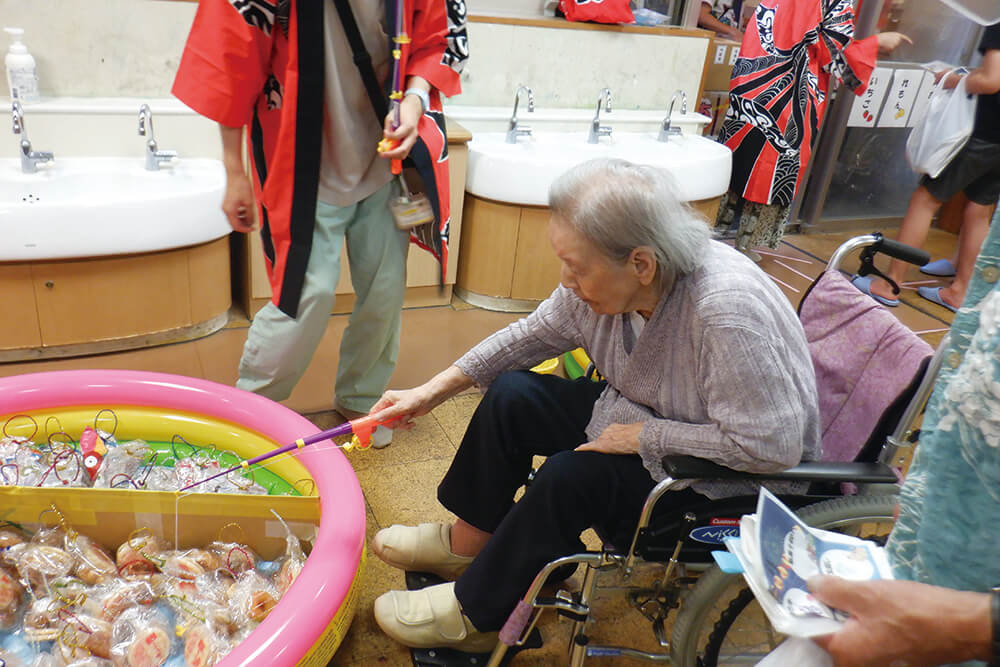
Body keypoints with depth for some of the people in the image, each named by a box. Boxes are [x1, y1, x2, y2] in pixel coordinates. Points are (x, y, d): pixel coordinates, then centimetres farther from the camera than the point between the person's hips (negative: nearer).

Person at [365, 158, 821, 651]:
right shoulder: (607, 276, -16)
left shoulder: (728, 311, -37)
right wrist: (436, 389, -2)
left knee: (570, 477, -25)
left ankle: (473, 613, 0)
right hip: (640, 412, 7)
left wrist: (646, 435, -25)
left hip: (729, 477, -7)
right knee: (512, 397, -2)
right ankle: (469, 542, 18)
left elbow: (771, 445, -31)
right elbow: (539, 332, -1)